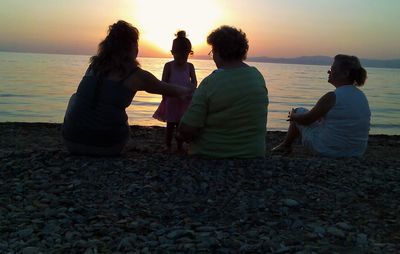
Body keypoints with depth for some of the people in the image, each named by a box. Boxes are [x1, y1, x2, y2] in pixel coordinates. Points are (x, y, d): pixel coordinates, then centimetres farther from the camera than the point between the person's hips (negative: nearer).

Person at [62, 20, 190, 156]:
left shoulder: (95, 64, 10)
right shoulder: (136, 75, -1)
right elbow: (171, 91, 13)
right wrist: (188, 90, 34)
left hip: (72, 141, 2)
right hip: (107, 148, -1)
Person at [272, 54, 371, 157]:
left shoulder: (332, 97, -21)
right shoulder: (362, 97, 2)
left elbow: (306, 120, -11)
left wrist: (292, 116, 10)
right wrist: (319, 116, 28)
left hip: (329, 150, -7)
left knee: (299, 111, 15)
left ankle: (286, 145, 35)